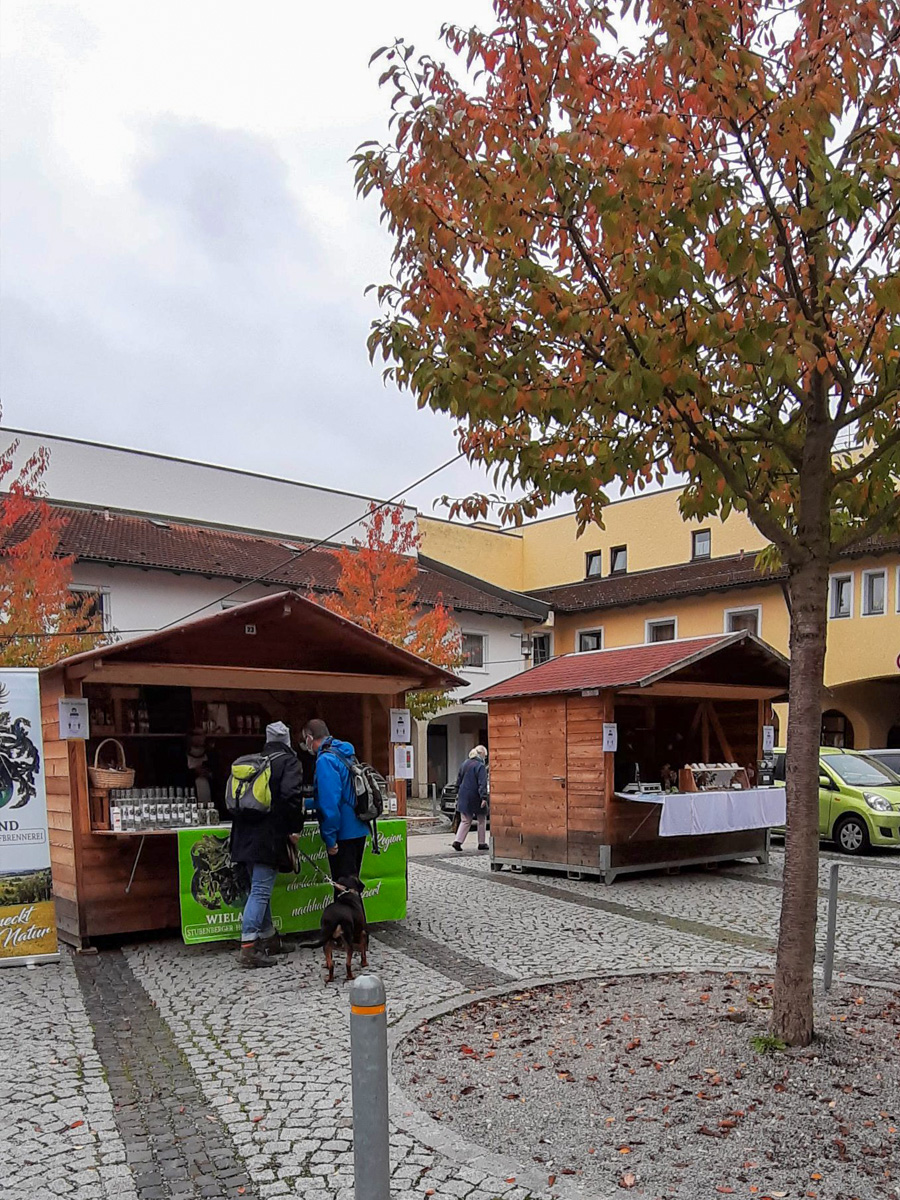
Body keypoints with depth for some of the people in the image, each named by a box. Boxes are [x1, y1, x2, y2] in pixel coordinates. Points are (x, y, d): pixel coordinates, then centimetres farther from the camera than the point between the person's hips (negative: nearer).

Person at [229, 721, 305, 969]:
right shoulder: (289, 761, -4)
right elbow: (291, 796, -18)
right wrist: (295, 828, -9)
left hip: (247, 835, 7)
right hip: (270, 836, -7)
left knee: (261, 889, 17)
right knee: (261, 890, -8)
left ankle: (269, 939, 28)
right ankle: (248, 948, -12)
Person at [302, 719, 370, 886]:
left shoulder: (326, 760, -16)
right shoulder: (346, 755, 13)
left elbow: (330, 802, -23)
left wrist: (330, 839, -19)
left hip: (344, 835, -9)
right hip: (359, 830, 9)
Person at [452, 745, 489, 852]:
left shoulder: (465, 764, 10)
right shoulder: (480, 766, -12)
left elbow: (459, 780, 17)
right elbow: (482, 783, -19)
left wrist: (458, 793, 25)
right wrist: (484, 798, -21)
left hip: (464, 796, 6)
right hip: (475, 797, -6)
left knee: (465, 821, 10)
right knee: (482, 820, 10)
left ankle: (458, 841, -4)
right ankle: (482, 843, 15)